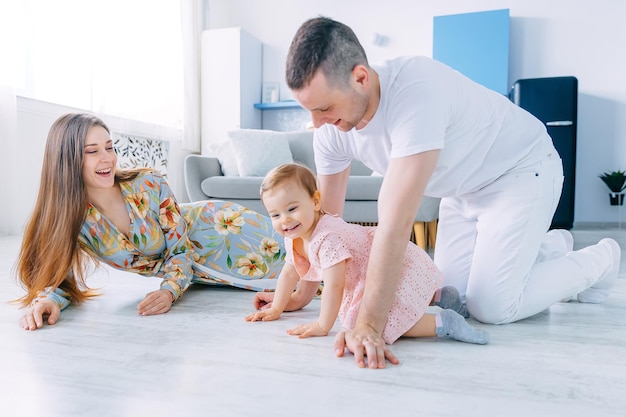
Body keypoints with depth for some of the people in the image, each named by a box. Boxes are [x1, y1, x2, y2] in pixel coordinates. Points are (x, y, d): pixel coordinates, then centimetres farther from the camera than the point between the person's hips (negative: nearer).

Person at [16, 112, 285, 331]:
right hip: (185, 266, 3)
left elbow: (181, 249, -24)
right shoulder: (70, 218, -24)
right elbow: (60, 273, -17)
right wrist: (47, 299, -40)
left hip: (209, 229, -2)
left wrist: (170, 291, -41)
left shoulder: (149, 185, -32)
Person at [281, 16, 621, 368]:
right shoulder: (331, 130, -16)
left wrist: (369, 325, -43)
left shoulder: (416, 92, -40)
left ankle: (599, 259, 17)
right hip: (463, 189, 7)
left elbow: (396, 223, -45)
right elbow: (326, 218, -7)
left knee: (490, 307, -10)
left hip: (522, 168, -7)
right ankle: (549, 247, 31)